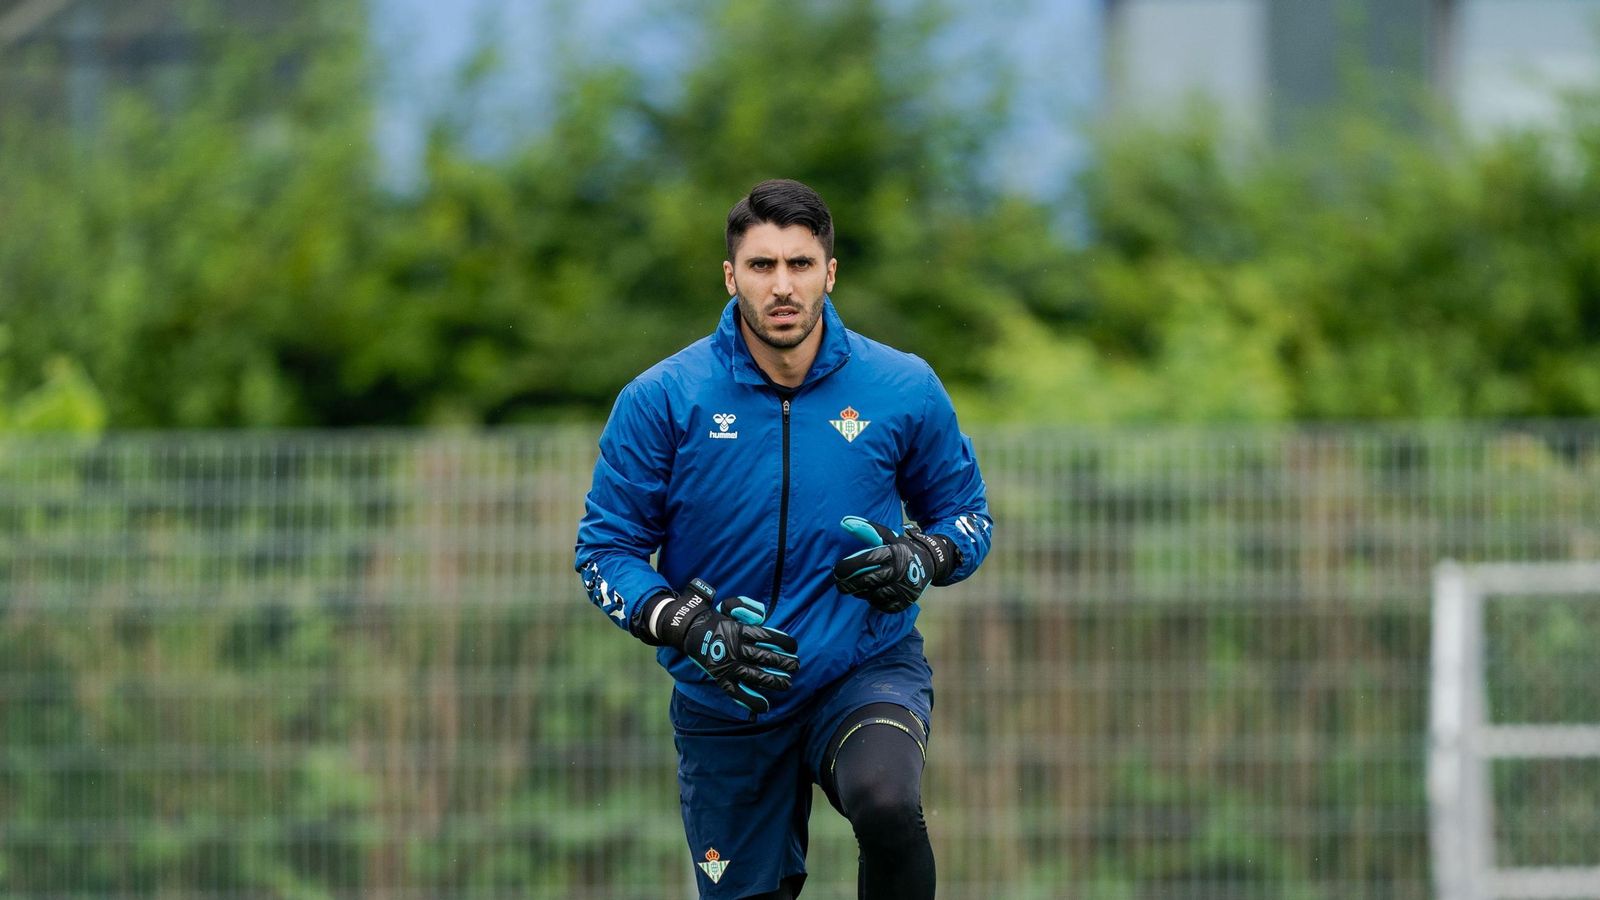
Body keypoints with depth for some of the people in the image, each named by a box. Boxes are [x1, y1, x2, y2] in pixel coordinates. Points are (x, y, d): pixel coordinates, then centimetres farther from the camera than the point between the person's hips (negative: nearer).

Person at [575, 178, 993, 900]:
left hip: (868, 670, -1)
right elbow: (604, 549, -2)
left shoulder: (903, 389, -5)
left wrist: (924, 560, -15)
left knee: (886, 807, -34)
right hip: (723, 701, 2)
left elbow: (965, 512, 9)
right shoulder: (662, 399, -8)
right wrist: (693, 629, -20)